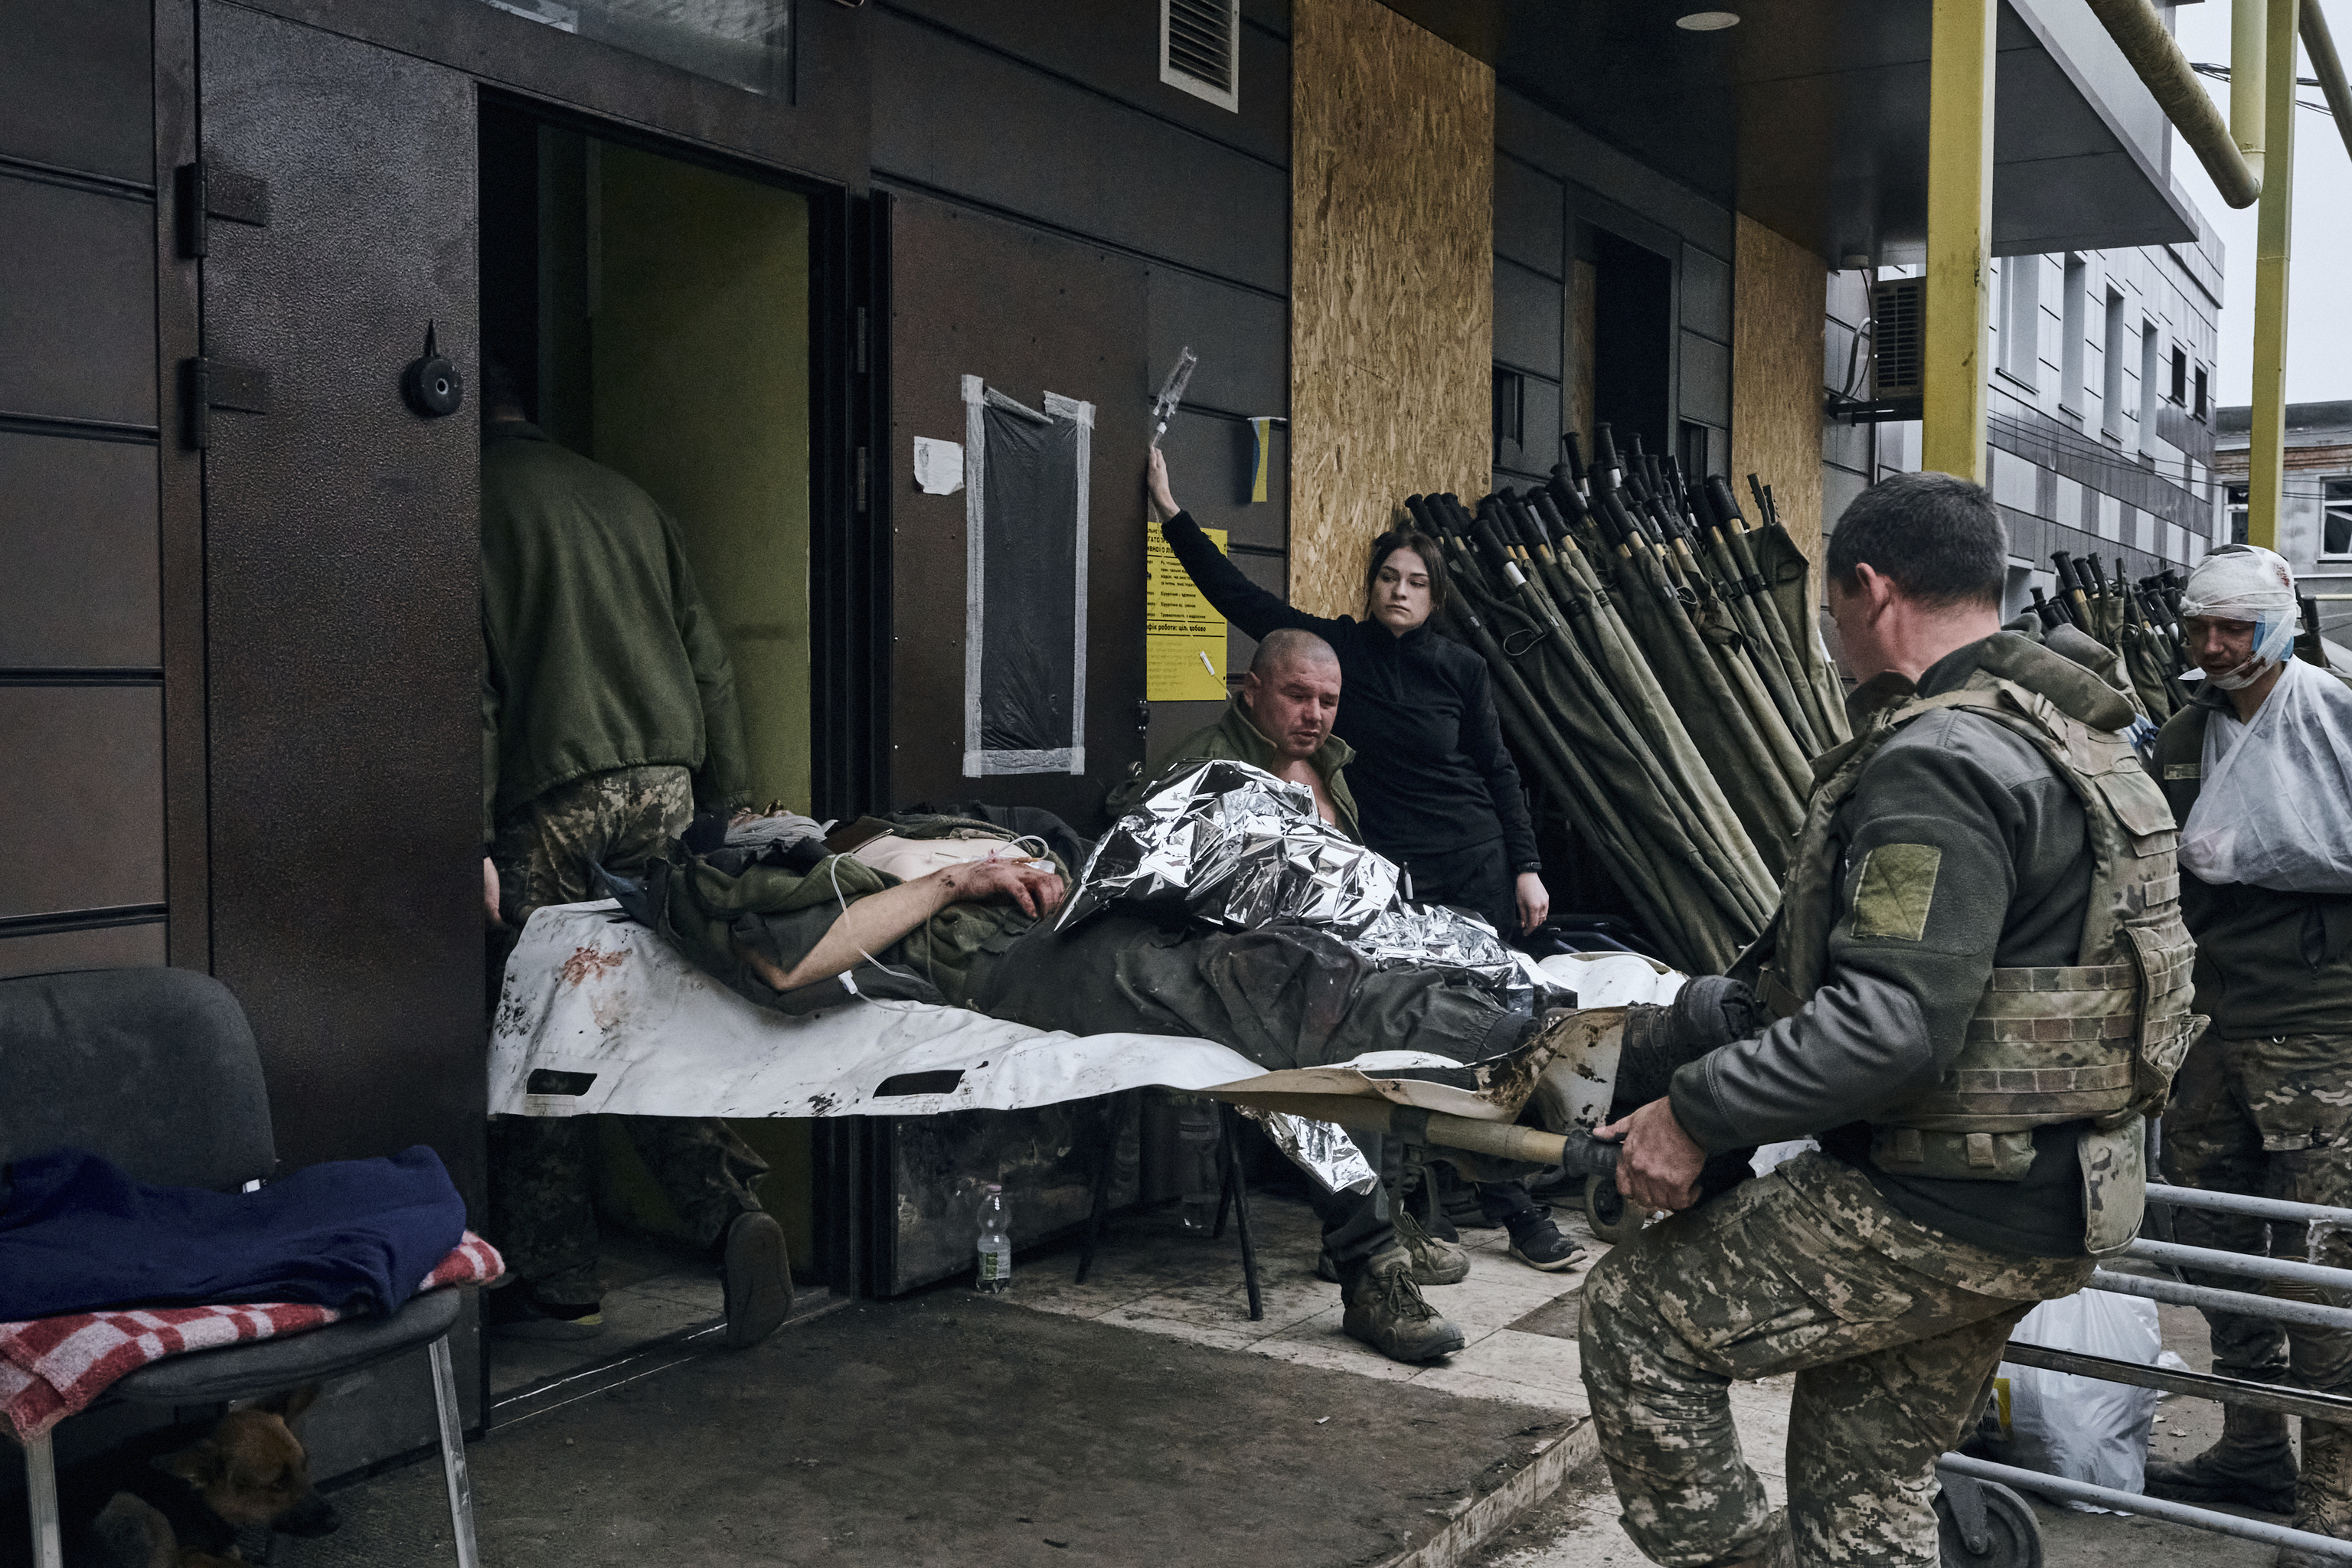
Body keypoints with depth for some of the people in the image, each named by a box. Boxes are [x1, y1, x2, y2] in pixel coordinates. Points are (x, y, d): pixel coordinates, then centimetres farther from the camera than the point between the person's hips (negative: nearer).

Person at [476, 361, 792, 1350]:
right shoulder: (622, 496, 20)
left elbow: (469, 677, -9)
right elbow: (708, 659, 16)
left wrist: (474, 840, -11)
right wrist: (727, 806, 18)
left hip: (550, 792, -5)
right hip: (665, 778, 6)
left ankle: (558, 1286, 11)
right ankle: (732, 1208, -4)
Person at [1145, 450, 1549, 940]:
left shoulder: (1462, 667, 1)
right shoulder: (1336, 646, -1)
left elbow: (1498, 770, 6)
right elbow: (1237, 595, -2)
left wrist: (1527, 868, 1)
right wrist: (1169, 510, -5)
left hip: (1476, 863, 1)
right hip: (1382, 870, -1)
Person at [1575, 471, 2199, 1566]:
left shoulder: (1937, 763, -22)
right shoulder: (2072, 738, 13)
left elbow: (1892, 1025, -31)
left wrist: (1698, 1114, -23)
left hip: (1943, 1214, -10)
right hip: (2046, 1197, 10)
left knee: (1637, 1316, 1)